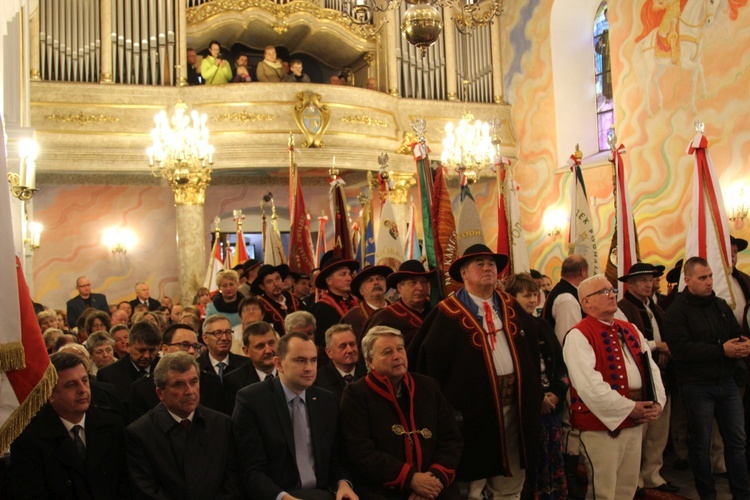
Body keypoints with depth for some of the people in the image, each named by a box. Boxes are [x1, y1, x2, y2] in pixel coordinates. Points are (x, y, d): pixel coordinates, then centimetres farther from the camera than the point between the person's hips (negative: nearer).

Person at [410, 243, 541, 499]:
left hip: (513, 403, 5)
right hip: (473, 407, -5)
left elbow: (532, 348, 16)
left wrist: (533, 396, 12)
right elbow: (427, 358, -9)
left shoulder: (511, 307, 10)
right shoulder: (448, 313, -7)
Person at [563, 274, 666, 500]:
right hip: (602, 424, -7)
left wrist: (657, 402, -4)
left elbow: (651, 368, 12)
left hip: (635, 422, 8)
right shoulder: (579, 336, -14)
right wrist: (628, 408, -17)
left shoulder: (630, 330, 13)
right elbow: (590, 386, -22)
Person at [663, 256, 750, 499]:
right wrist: (722, 350, -22)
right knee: (701, 443, 8)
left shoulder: (720, 305, 10)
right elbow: (680, 349, -21)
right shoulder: (676, 311, -10)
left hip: (727, 382, 6)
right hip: (697, 386, -6)